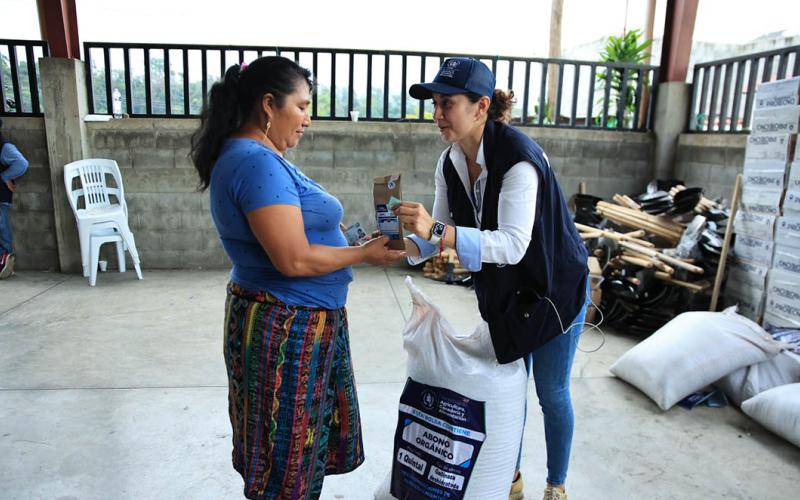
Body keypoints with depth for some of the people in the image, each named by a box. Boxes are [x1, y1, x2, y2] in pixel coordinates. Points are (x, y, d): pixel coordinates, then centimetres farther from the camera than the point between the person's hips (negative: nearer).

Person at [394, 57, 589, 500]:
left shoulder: (519, 157, -30)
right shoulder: (450, 164, -8)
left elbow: (512, 244, -38)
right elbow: (440, 234, -2)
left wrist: (438, 231, -48)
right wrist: (411, 243, -23)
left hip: (555, 287, -6)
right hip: (502, 290, 6)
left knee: (551, 392, 9)